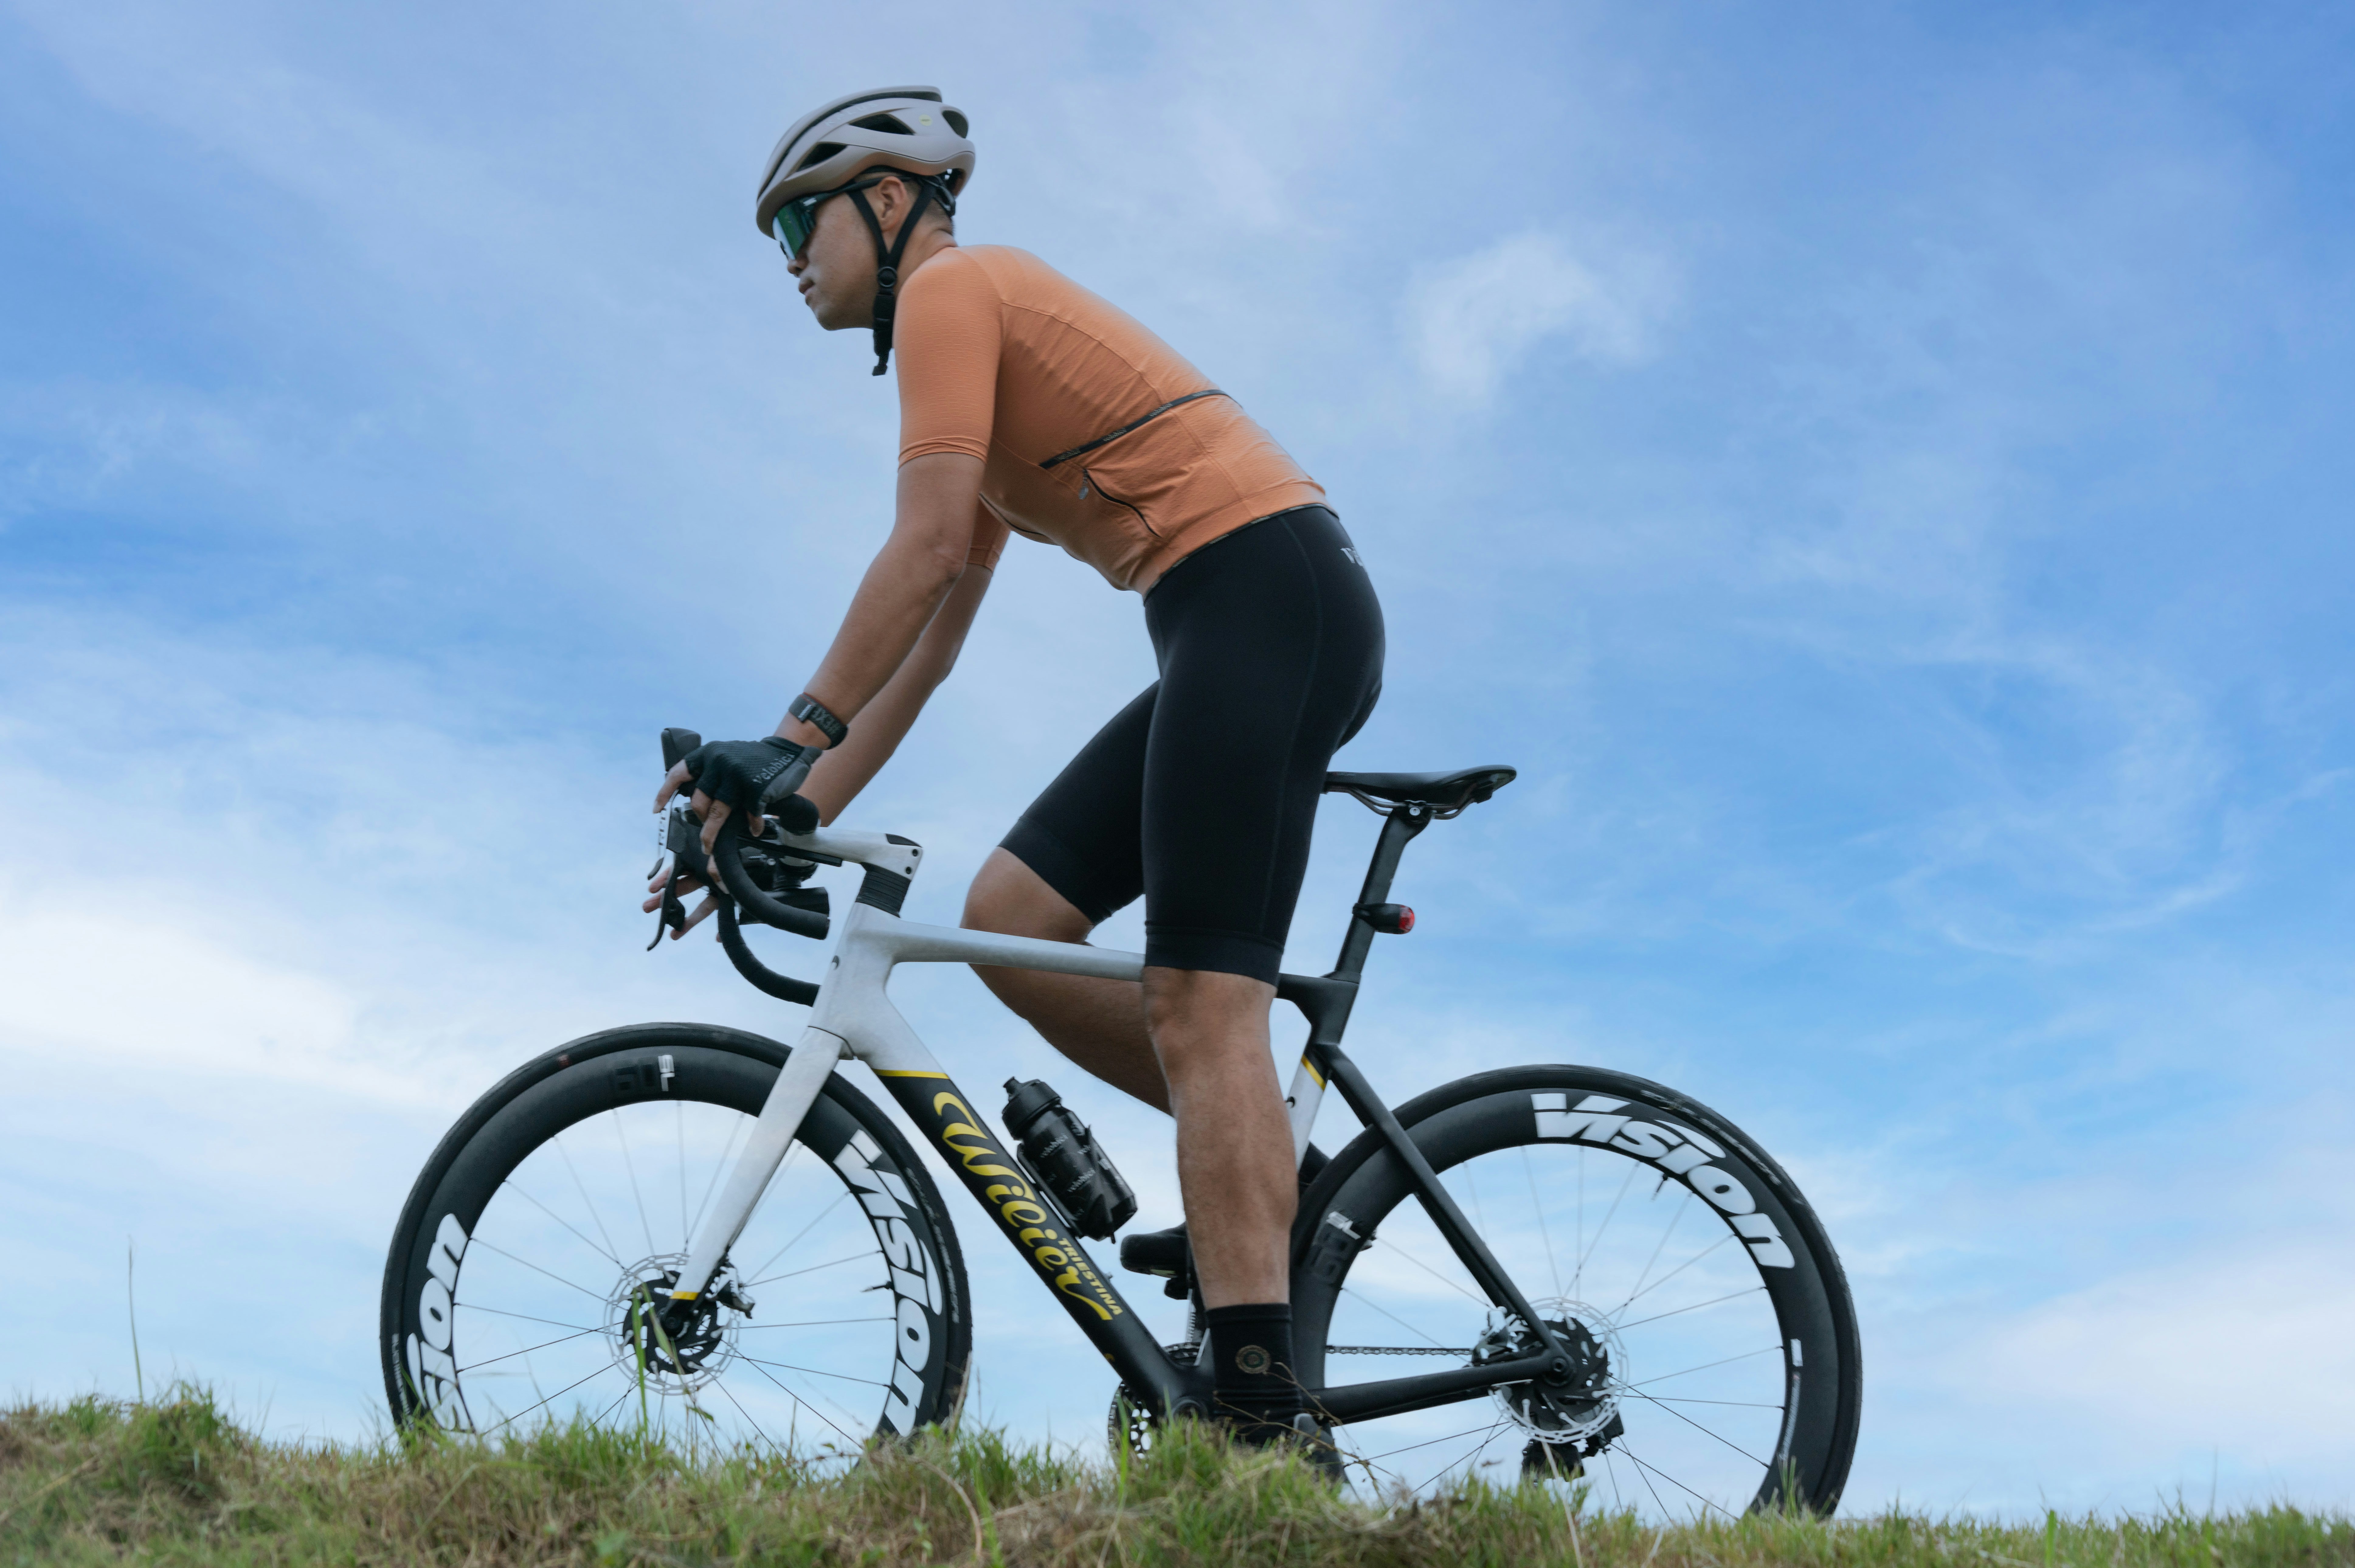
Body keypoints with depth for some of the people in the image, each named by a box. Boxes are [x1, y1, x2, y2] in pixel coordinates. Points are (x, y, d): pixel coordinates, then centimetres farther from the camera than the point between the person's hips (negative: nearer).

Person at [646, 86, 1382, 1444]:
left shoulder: (949, 287, 0)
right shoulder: (990, 364, 28)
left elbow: (926, 552, -14)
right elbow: (931, 641, 23)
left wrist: (789, 743, -14)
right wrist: (791, 815, 18)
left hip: (1266, 589, -9)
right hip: (1247, 629, 9)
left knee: (1198, 1003, -16)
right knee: (1009, 916, 6)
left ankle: (1259, 1419, -20)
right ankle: (1272, 1160, 8)